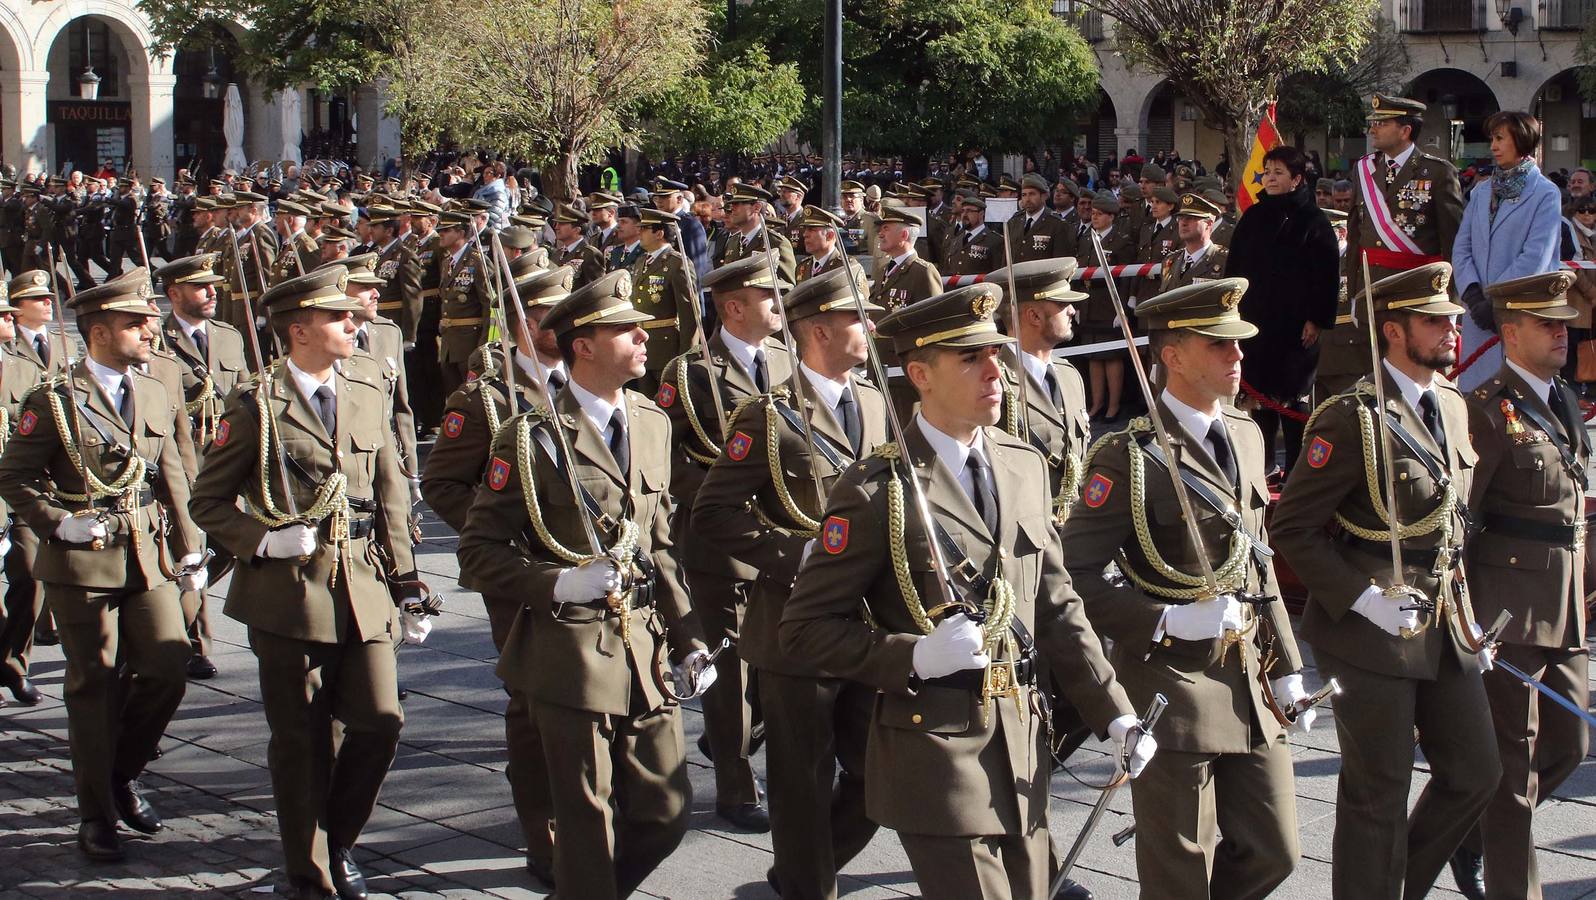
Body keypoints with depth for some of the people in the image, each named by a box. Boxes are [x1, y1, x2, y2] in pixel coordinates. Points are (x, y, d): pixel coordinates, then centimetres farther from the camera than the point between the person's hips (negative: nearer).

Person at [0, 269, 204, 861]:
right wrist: (60, 523, -14)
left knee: (166, 673, -1)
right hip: (82, 564, -5)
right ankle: (96, 817, 14)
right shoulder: (55, 400, -7)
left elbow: (172, 479, 14)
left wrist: (189, 551, 10)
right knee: (95, 689, 2)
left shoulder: (155, 396, 10)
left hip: (148, 560, 5)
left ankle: (124, 774, 25)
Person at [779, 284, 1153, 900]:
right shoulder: (875, 490, -11)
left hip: (1022, 748, 7)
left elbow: (1057, 607, 14)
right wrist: (914, 657, -22)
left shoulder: (1025, 466, 9)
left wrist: (1114, 713, 8)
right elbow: (805, 628, -10)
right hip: (936, 750, -6)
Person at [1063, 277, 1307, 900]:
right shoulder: (1129, 456, -14)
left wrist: (1287, 669, 15)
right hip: (1172, 683, -7)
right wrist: (1167, 620, -25)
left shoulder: (1247, 437, 11)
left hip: (1251, 683, 7)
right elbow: (1075, 576, -17)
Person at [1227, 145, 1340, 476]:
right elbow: (1233, 267, 14)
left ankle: (1296, 468, 5)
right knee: (1259, 393, 9)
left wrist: (1317, 320, -12)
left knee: (1293, 396, -1)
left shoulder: (1312, 220, -5)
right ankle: (1262, 461, 20)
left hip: (1295, 325, -5)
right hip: (1254, 321, 5)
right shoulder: (1253, 217, 10)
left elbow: (1327, 274, -8)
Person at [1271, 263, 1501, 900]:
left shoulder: (1452, 406, 10)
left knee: (1476, 774, 12)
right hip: (1372, 631, -8)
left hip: (1447, 626, 8)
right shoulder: (1352, 418, -15)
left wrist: (1466, 607, 13)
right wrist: (1364, 598, -20)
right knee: (1378, 793, 2)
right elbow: (1291, 528, -16)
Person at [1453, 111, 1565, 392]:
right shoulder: (1481, 192, 15)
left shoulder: (1545, 194, -3)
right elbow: (1461, 248, 8)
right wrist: (1473, 294, -8)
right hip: (1480, 316, 5)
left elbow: (1535, 258, -11)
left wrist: (1495, 302, -14)